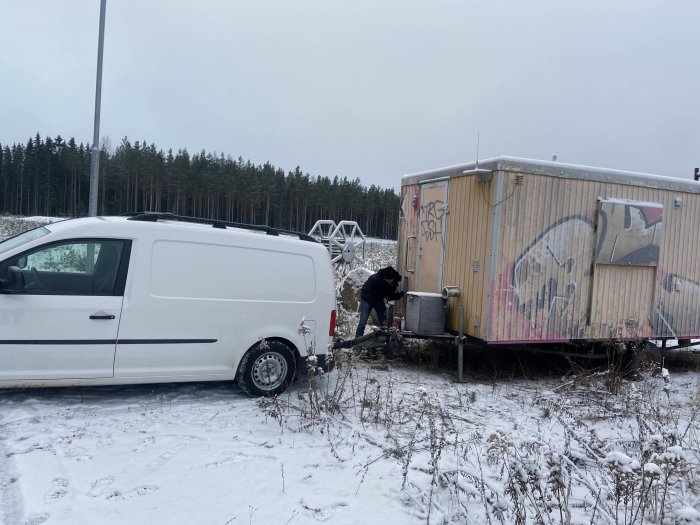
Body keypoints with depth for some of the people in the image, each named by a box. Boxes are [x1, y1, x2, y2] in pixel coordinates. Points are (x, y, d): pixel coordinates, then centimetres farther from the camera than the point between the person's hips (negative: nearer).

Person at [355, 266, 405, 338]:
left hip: (379, 299, 5)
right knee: (363, 322, -11)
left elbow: (390, 297, -9)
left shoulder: (393, 282, -19)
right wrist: (382, 317, -35)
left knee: (385, 322, -3)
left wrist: (399, 294, -31)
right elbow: (374, 300, -34)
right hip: (367, 299, -5)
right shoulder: (374, 280, -37)